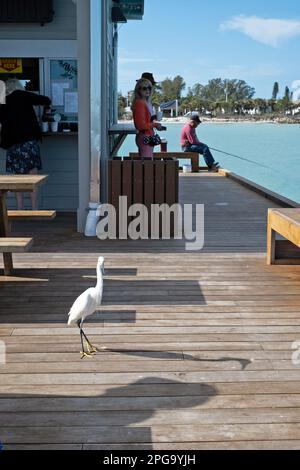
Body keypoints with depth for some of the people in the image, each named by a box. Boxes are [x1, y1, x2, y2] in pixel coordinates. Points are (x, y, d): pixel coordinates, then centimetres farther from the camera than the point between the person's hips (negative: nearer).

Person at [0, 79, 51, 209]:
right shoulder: (22, 96, 2)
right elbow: (46, 100, 1)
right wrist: (46, 104, 22)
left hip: (12, 144, 4)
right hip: (28, 141, -4)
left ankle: (20, 209, 10)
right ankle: (34, 209, -2)